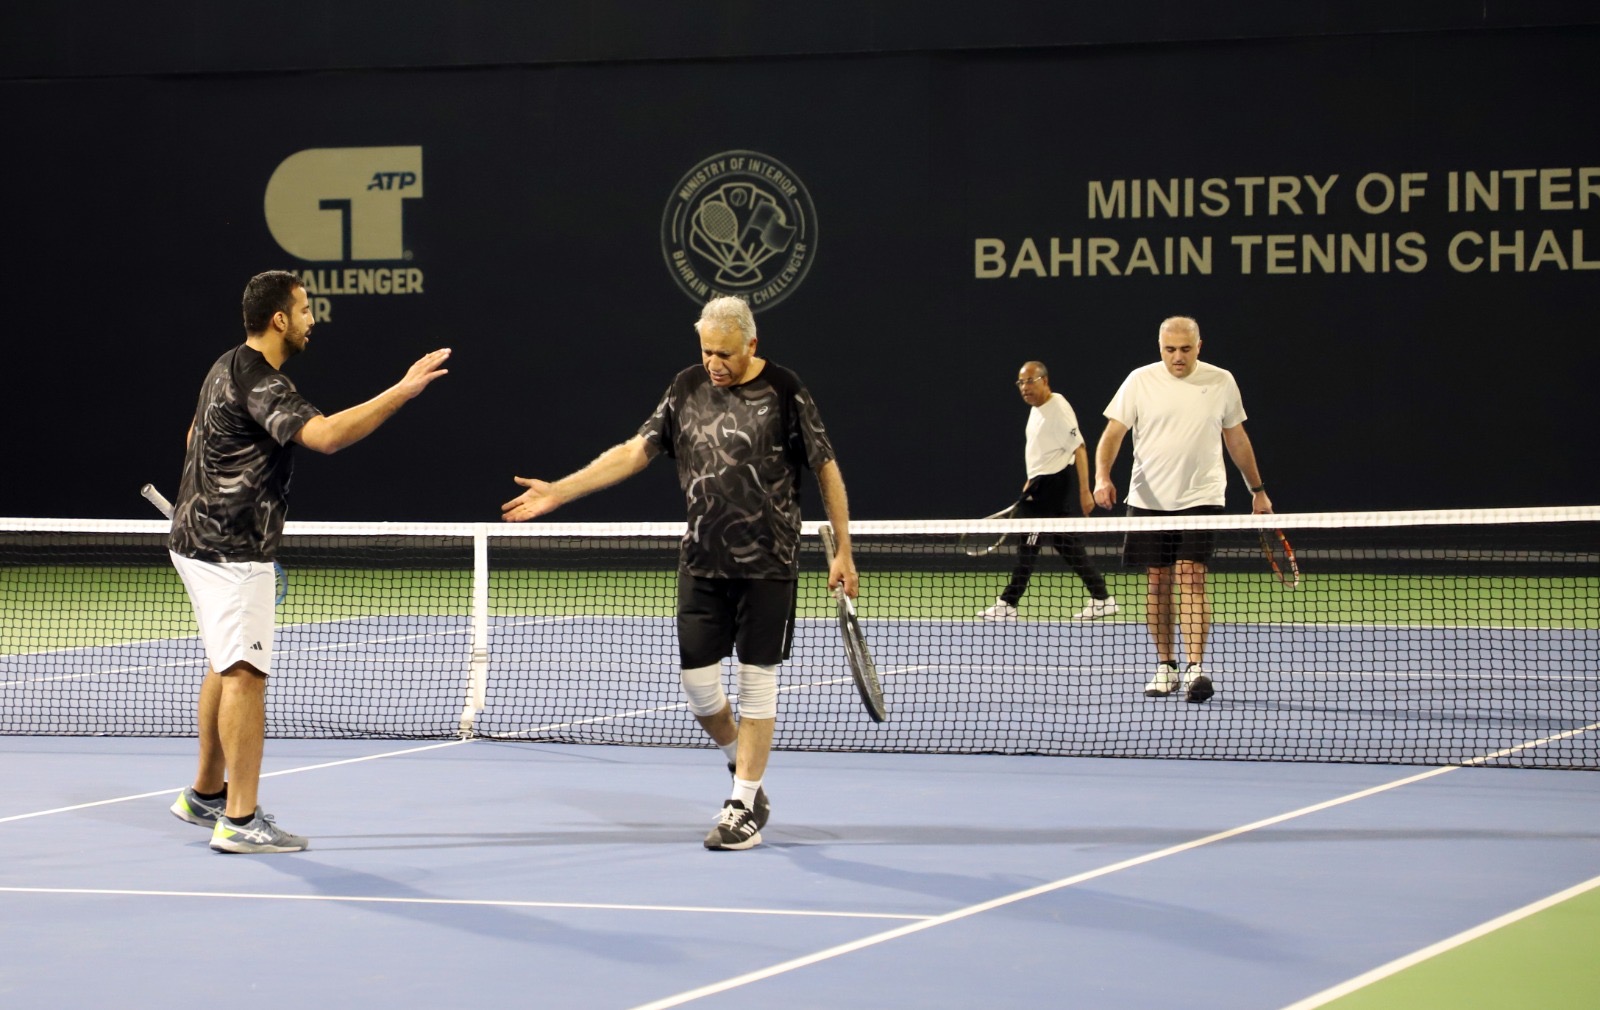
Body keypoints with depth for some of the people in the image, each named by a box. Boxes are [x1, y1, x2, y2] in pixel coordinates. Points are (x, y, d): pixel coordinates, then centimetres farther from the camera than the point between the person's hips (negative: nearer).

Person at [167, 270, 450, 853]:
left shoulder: (230, 369, 12)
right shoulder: (260, 384, -21)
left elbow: (197, 436, 27)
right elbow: (324, 435, -36)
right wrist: (402, 392, -35)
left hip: (201, 538, 11)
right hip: (232, 550, -11)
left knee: (226, 667, 20)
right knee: (246, 674, -11)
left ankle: (206, 794, 30)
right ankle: (240, 821, -13)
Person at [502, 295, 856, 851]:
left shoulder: (783, 391, -7)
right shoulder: (688, 387, 5)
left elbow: (826, 470, -2)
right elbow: (635, 451, 6)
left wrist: (843, 552, -3)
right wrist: (557, 492, -1)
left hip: (767, 565, -4)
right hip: (702, 564, 4)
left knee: (756, 682, -1)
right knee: (697, 681, 3)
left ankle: (744, 806, 7)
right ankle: (747, 775, 27)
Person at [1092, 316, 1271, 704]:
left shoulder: (1221, 382, 3)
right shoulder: (1140, 381, -1)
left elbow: (1237, 439, 14)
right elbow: (1113, 433, -4)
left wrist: (1257, 490, 17)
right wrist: (1102, 476, -22)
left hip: (1200, 498, -1)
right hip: (1149, 499, 1)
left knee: (1191, 578, -14)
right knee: (1157, 583, 5)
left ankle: (1194, 668, -20)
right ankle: (1165, 666, 17)